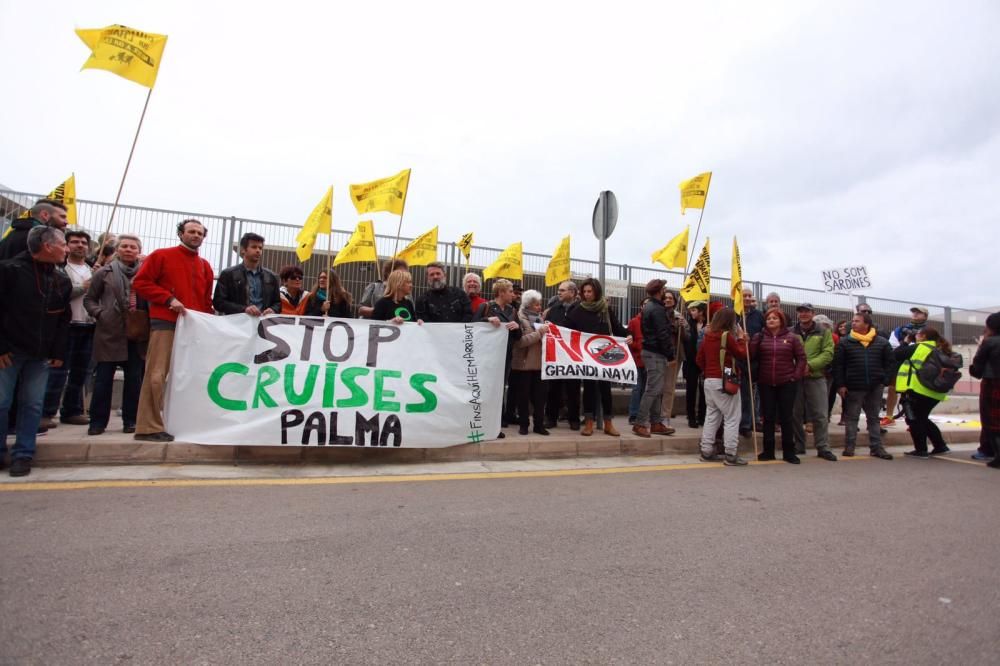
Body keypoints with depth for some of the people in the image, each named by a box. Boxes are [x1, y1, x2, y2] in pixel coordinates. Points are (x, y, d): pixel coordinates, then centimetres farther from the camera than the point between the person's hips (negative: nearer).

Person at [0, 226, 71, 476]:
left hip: (41, 355, 4)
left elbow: (63, 320, 11)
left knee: (32, 405, 4)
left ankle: (23, 455, 12)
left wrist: (58, 352, 4)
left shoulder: (61, 281, 8)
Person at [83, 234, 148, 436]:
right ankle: (98, 421, 13)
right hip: (110, 332, -1)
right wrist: (99, 314, -7)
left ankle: (130, 420, 15)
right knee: (103, 377, 4)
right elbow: (89, 299, 9)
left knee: (134, 378, 5)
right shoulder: (104, 272, 5)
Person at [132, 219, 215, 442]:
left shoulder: (205, 266, 18)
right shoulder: (161, 256, 4)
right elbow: (140, 282, -2)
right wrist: (168, 299, -14)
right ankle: (148, 427, -6)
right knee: (156, 375, -10)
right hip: (165, 323, -5)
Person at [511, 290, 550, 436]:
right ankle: (523, 424, 13)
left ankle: (539, 424, 13)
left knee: (539, 395, 5)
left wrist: (547, 332, 1)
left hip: (539, 362, 5)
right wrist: (538, 332, -19)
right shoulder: (519, 318, -5)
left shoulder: (539, 317, 13)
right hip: (524, 363, -5)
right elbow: (519, 341, -17)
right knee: (523, 395, 4)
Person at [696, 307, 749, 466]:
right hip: (724, 382, -7)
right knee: (732, 419, 0)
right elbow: (742, 354, -4)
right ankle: (731, 455, 2)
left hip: (709, 381, 7)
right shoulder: (727, 335, -11)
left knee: (711, 416, 13)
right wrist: (741, 338, 7)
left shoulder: (707, 336, 8)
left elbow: (699, 359, 11)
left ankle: (707, 451, 16)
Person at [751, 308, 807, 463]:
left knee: (786, 417, 5)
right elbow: (750, 356, -8)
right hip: (765, 383, 1)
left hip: (787, 383, -1)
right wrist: (752, 341, -21)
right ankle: (768, 451, 16)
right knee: (768, 417, 7)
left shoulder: (792, 337, 0)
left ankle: (789, 452, 15)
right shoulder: (759, 337, 2)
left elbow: (801, 358, 2)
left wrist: (796, 376, -5)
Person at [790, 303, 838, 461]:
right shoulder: (791, 333, 7)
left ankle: (823, 448, 10)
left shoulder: (823, 332, 5)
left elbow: (828, 354, -4)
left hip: (817, 378, -1)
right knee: (795, 414, 6)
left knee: (821, 415, 1)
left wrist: (810, 365, -16)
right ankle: (798, 446, 18)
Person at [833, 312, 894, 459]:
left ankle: (876, 447, 16)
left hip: (875, 387, 2)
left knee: (874, 418, 11)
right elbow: (838, 365, -3)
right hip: (853, 387, -1)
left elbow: (889, 362, 7)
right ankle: (849, 446, 11)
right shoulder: (845, 342, -2)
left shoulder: (882, 342, 3)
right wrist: (840, 385, -8)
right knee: (852, 417, 5)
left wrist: (884, 380, -2)